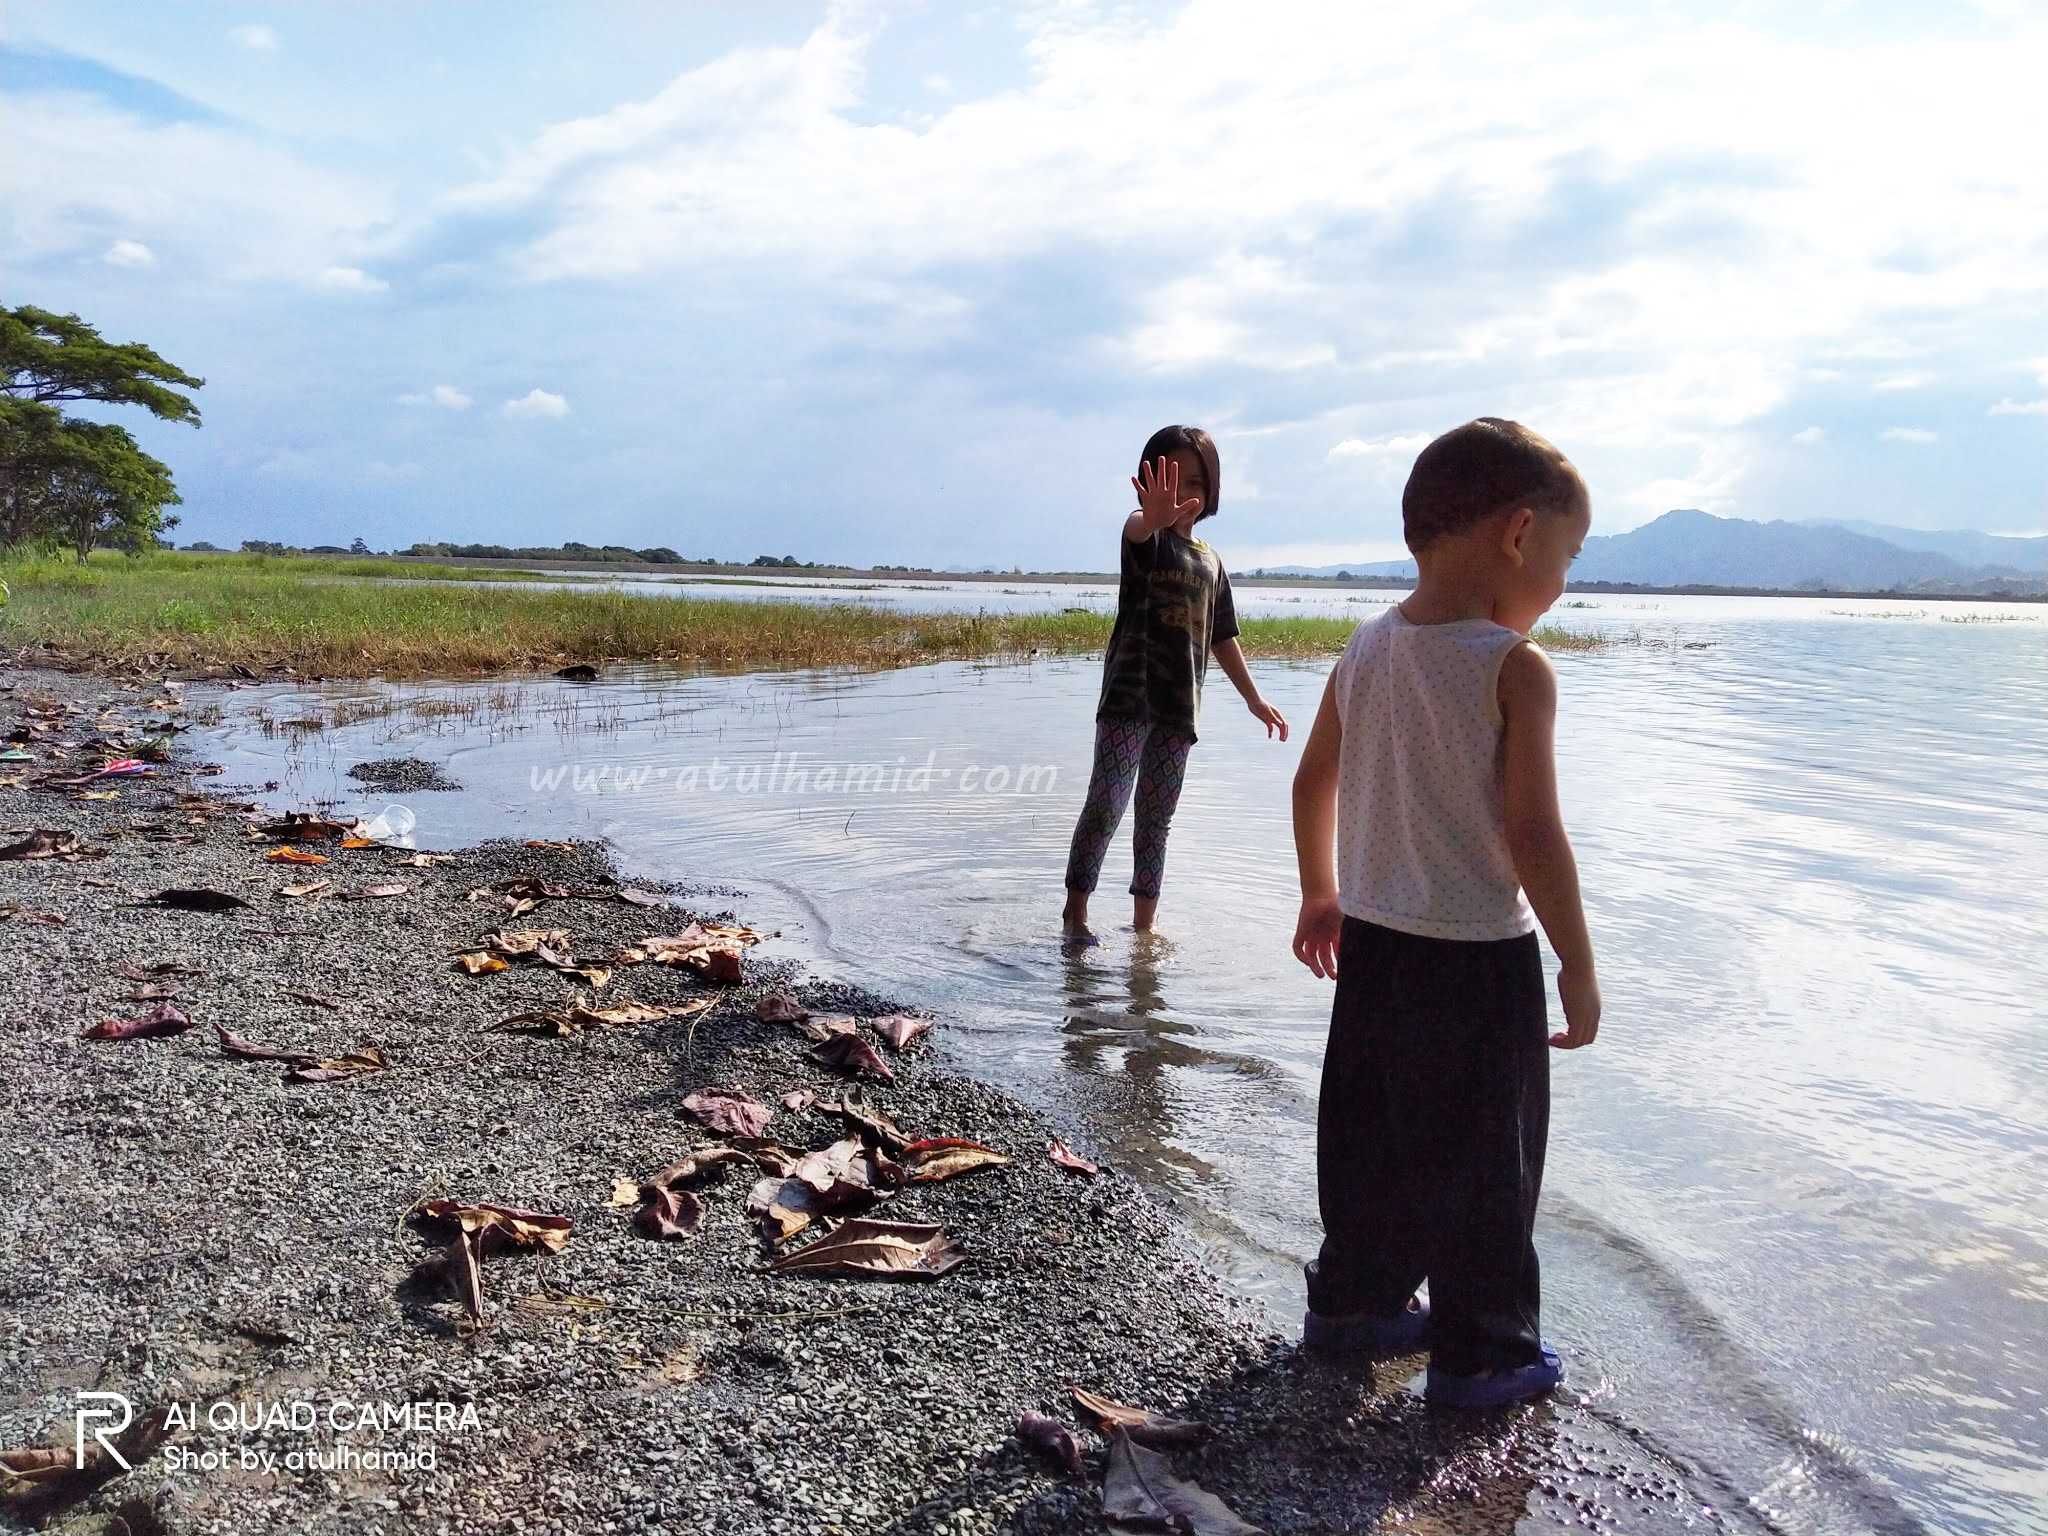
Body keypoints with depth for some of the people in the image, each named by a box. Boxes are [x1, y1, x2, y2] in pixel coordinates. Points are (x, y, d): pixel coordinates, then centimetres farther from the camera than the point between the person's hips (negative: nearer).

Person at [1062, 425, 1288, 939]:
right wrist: (1154, 517, -55)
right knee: (1105, 805, -8)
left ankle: (1143, 924, 19)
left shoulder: (1210, 561, 14)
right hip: (1129, 696, -6)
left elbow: (1222, 638, 21)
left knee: (1157, 817, 11)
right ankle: (1075, 911, 6)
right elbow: (1137, 529, -31)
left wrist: (1254, 699, 22)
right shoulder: (1147, 538, -4)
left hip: (1178, 705, 6)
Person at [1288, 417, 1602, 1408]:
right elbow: (1532, 833, -19)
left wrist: (1321, 895, 23)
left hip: (1370, 940, 7)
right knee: (1485, 1159, 9)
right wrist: (1578, 965, -9)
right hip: (1479, 955, -6)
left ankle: (1353, 1302, 35)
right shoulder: (1516, 668, -17)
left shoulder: (1365, 649, 2)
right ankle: (1481, 1353, 22)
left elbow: (1313, 784, 10)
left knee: (1370, 1138, 20)